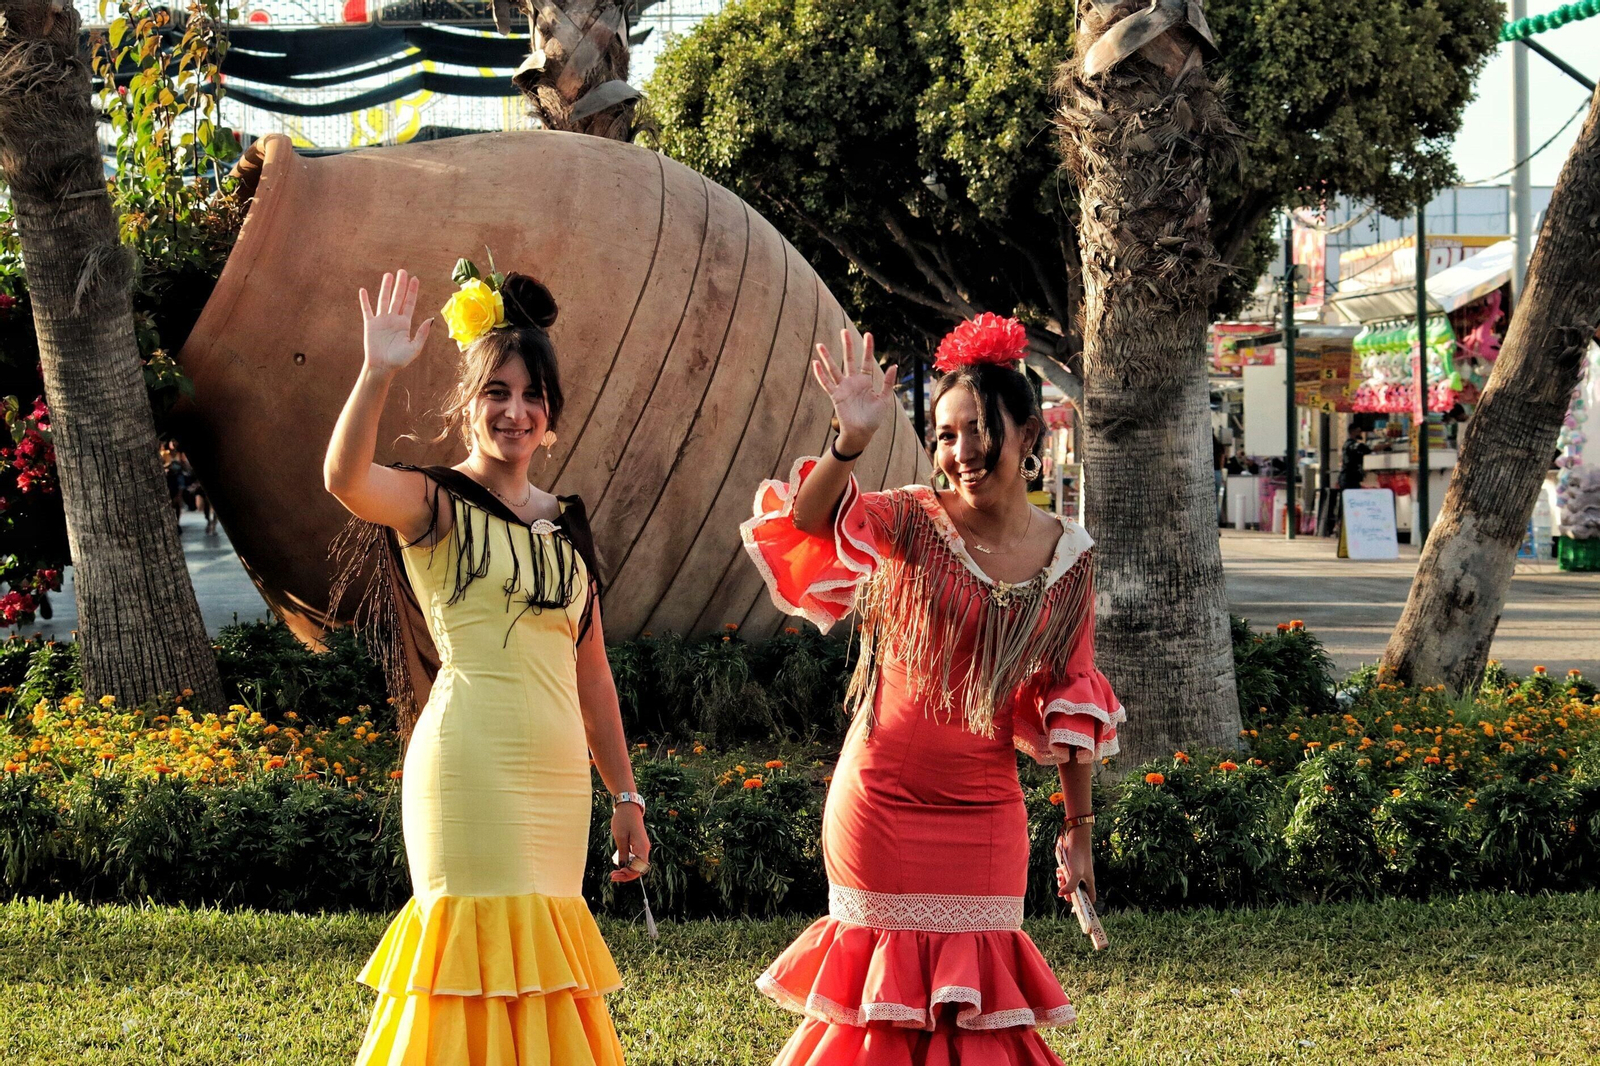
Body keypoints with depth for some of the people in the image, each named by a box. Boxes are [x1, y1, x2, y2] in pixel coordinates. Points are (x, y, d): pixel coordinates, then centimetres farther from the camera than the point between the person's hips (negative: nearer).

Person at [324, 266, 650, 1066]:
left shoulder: (566, 525, 16)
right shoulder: (434, 505, -2)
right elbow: (344, 478, -24)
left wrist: (625, 794, 16)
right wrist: (377, 373, -35)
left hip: (558, 780, 6)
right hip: (469, 769, -6)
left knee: (543, 956, 7)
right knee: (483, 940, -7)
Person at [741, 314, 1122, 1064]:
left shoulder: (1069, 559, 0)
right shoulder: (911, 522, -8)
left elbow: (1069, 710, 8)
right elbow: (811, 520, -29)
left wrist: (1078, 828, 10)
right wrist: (851, 442, -47)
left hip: (984, 815, 2)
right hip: (880, 803, -2)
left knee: (972, 1000, 9)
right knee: (885, 990, 8)